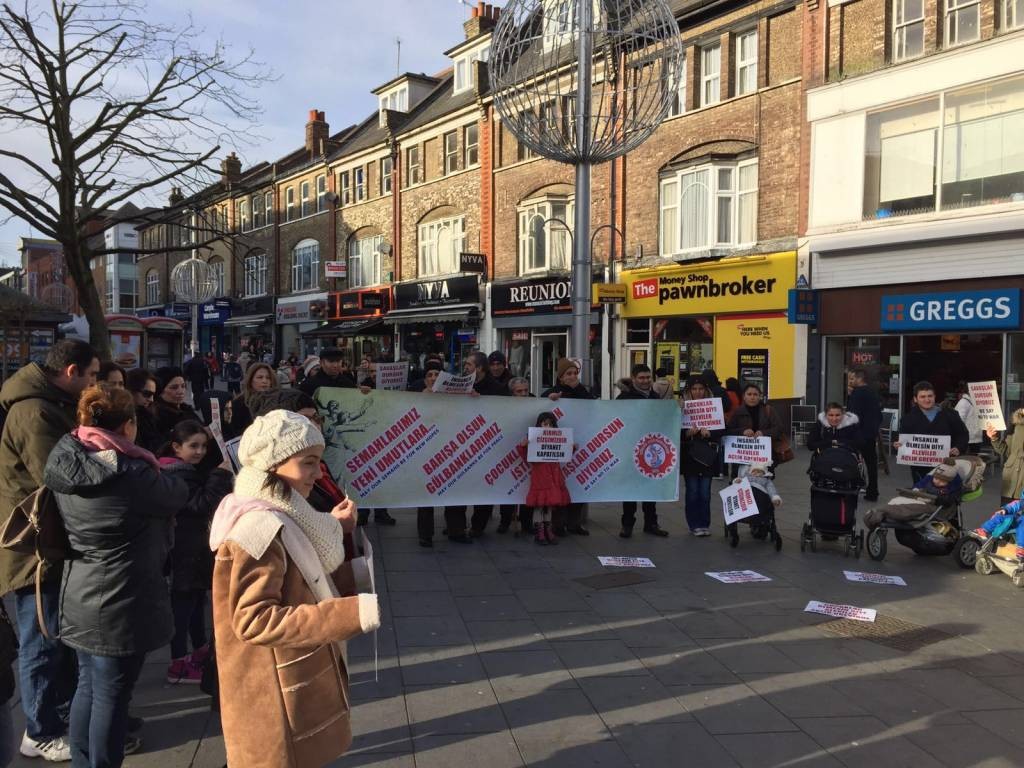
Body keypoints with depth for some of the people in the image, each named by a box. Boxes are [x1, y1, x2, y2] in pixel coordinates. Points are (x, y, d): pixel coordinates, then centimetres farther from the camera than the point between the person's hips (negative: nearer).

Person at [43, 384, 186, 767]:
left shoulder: (65, 464, -2)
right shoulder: (131, 473, -24)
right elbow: (176, 496, -6)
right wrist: (159, 473, 15)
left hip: (79, 597, 8)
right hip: (121, 603, -8)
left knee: (88, 685, 21)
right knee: (111, 694, 6)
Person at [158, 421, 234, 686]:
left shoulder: (189, 470, 15)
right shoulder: (178, 474, -17)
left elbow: (202, 505, 22)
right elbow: (202, 505, -24)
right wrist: (221, 475, -23)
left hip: (195, 549, 10)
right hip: (184, 553, -10)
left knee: (198, 600, 19)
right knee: (183, 605, -6)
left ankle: (201, 650, 32)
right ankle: (179, 665, -2)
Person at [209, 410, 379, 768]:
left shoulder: (280, 518, 6)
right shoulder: (258, 528, -24)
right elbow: (253, 620, -27)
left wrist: (360, 572, 0)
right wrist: (353, 612, -31)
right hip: (274, 701, -9)